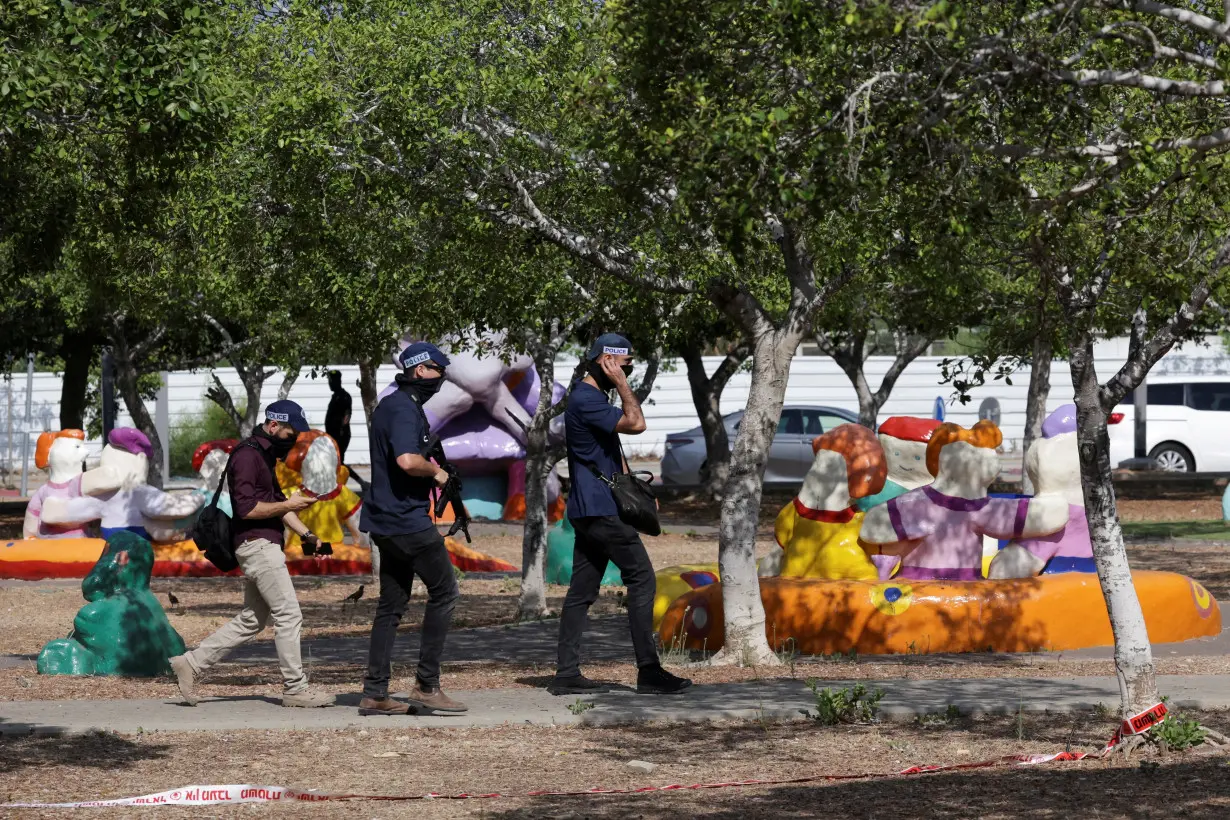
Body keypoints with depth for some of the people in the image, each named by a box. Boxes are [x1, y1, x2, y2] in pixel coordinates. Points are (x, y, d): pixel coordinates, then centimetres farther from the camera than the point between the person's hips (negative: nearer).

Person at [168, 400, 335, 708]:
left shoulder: (268, 455, 19)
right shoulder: (248, 455, -13)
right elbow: (246, 508, -20)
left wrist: (305, 533, 13)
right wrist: (288, 505, -16)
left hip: (264, 547, 10)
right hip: (256, 544, -10)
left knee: (251, 620, 13)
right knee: (289, 615, -7)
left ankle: (191, 663, 15)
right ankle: (295, 689, -1)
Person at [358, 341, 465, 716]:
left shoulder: (389, 405, 18)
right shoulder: (404, 408, -14)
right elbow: (407, 460, -30)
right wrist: (436, 472, -12)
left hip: (386, 523, 10)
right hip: (408, 521, -10)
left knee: (391, 605, 10)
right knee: (444, 593, -1)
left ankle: (374, 695, 8)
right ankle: (426, 685, -1)